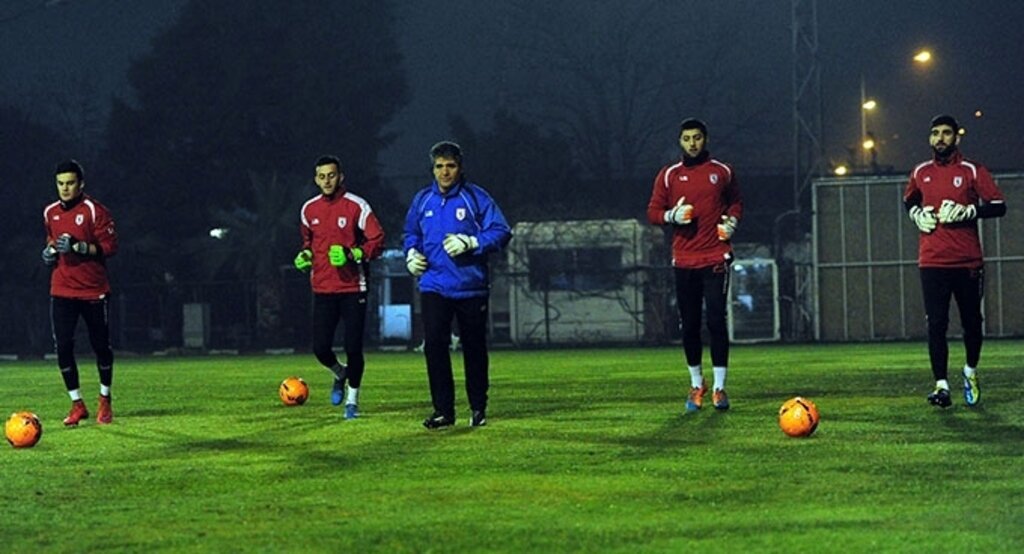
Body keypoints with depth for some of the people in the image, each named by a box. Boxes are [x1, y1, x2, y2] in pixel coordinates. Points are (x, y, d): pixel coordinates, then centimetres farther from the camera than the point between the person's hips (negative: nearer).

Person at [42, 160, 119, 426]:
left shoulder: (95, 211, -8)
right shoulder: (50, 213, 10)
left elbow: (110, 246, -12)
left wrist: (78, 247, -23)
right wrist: (50, 250, 3)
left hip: (93, 290, -4)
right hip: (61, 291, 4)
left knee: (101, 346, 5)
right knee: (62, 346, -7)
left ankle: (105, 401, 24)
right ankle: (77, 404, 5)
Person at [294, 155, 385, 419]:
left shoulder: (356, 206, -6)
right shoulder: (309, 209, 8)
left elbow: (377, 241, -6)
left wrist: (353, 254, -20)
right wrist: (305, 255, 5)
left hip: (352, 288, -4)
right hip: (323, 289, 4)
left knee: (353, 347, -3)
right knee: (320, 348, -2)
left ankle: (352, 400, 14)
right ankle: (340, 373, 31)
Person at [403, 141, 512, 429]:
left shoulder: (476, 197, -3)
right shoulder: (422, 200, 8)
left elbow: (501, 232, -6)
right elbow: (411, 233, 24)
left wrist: (471, 243, -19)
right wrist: (411, 252, 4)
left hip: (471, 286, -2)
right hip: (434, 286, 2)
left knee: (474, 348, 6)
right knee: (434, 344, -10)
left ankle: (478, 408, 20)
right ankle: (443, 410, -4)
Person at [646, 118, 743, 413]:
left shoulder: (722, 172, 7)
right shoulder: (669, 175, 7)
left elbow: (736, 202, 19)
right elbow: (653, 212, 8)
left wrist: (732, 220, -1)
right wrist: (671, 215, -12)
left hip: (716, 258, -2)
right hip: (684, 261, 2)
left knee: (716, 320, -11)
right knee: (689, 325, 5)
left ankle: (719, 387, -6)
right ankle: (696, 385, 20)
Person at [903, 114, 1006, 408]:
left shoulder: (972, 171, 0)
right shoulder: (920, 173, 10)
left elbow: (998, 206, -5)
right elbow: (908, 201, 29)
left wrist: (966, 211, -18)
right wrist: (917, 214, 7)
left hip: (968, 262, -1)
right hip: (932, 261, 1)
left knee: (971, 322, 8)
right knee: (936, 324, -8)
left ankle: (971, 372, 32)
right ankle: (941, 386, -8)